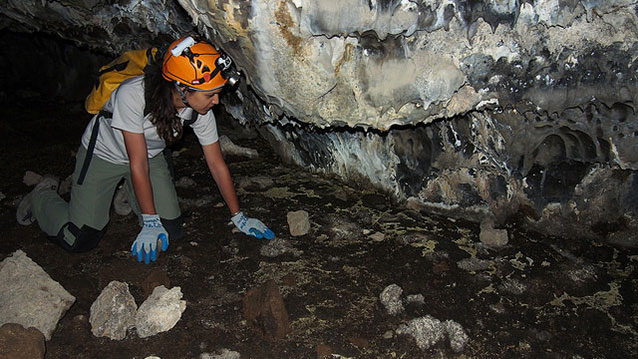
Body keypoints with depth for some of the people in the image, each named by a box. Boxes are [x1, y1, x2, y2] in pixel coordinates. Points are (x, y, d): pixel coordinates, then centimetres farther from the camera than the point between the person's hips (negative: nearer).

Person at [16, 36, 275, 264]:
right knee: (79, 241, -5)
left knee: (170, 233, -5)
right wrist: (150, 222, -27)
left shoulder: (201, 107, -22)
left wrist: (238, 216, -9)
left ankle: (130, 194, 23)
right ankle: (43, 196, 25)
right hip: (104, 153, -4)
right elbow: (138, 164, -31)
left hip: (151, 154, 4)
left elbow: (217, 164, -13)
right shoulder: (133, 95, -37)